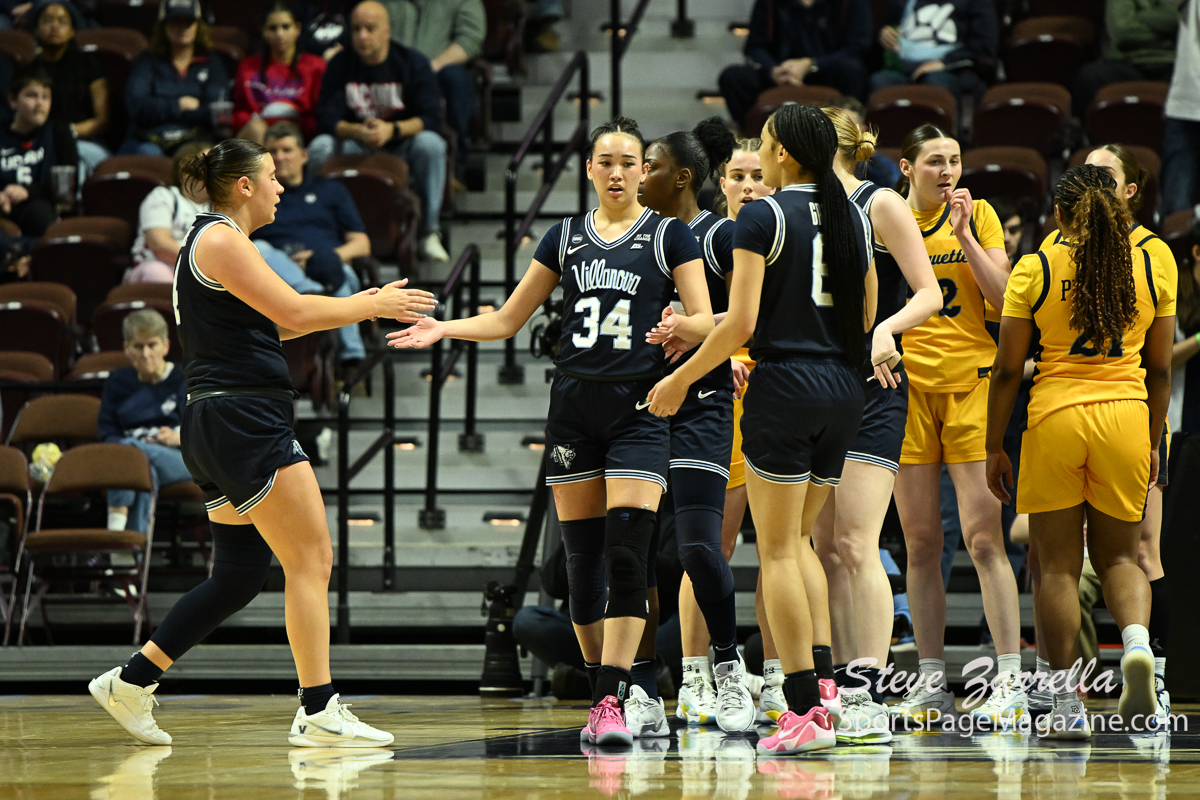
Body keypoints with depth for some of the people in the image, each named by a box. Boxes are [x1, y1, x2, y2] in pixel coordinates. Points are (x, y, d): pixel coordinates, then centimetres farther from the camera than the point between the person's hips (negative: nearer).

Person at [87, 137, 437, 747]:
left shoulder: (213, 239, 21)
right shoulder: (221, 240, -10)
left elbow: (267, 323, 26)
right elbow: (293, 313, -17)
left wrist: (361, 303, 20)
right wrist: (374, 305, -5)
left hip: (220, 424, 11)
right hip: (243, 418, -11)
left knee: (238, 575, 12)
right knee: (311, 558, -9)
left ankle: (130, 682, 13)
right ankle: (318, 713, -10)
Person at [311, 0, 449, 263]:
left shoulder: (413, 62, -5)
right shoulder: (341, 64, -1)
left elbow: (431, 118, -13)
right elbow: (327, 119, -8)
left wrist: (392, 130, -31)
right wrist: (359, 132, -29)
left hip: (401, 145, -1)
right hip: (356, 147, 1)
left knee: (430, 144, -33)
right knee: (320, 147, -26)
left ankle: (430, 233, -27)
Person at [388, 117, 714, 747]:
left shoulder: (670, 236, 3)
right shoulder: (565, 237, 12)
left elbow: (705, 319, -2)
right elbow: (507, 320, 15)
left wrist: (680, 326, -24)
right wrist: (443, 328, 1)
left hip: (640, 408, -4)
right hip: (574, 406, 4)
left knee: (626, 556, -14)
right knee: (582, 558, 2)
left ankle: (611, 704, -18)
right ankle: (619, 692, 11)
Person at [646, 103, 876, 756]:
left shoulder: (763, 217, -8)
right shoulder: (854, 217, 11)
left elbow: (740, 322, -13)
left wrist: (681, 379, -3)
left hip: (786, 384, -6)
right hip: (844, 387, 6)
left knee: (777, 549, -2)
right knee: (797, 537, 19)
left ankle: (804, 710, -7)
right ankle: (823, 681, 4)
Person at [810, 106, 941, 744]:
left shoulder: (880, 205, -5)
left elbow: (929, 294, -9)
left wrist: (887, 328, -28)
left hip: (871, 388, -8)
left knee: (856, 547, -14)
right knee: (826, 549, 4)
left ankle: (870, 698, -16)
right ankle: (842, 690, 7)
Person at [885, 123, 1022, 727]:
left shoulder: (978, 215, 5)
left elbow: (1004, 300, -3)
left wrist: (964, 235, -9)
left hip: (973, 382, -2)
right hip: (907, 385, 2)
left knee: (984, 537, -10)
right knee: (921, 542, 4)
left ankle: (1010, 682, -11)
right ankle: (931, 682, 10)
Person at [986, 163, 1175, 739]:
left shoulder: (1035, 270, -1)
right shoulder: (1151, 268, 6)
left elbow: (1007, 369, -1)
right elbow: (1160, 369, 10)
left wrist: (994, 448, 7)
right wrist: (1152, 443, 20)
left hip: (1056, 416, -2)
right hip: (1126, 414, 2)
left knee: (1058, 566, 5)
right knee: (1117, 556, 15)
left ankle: (1067, 706, 4)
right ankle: (1137, 642, -15)